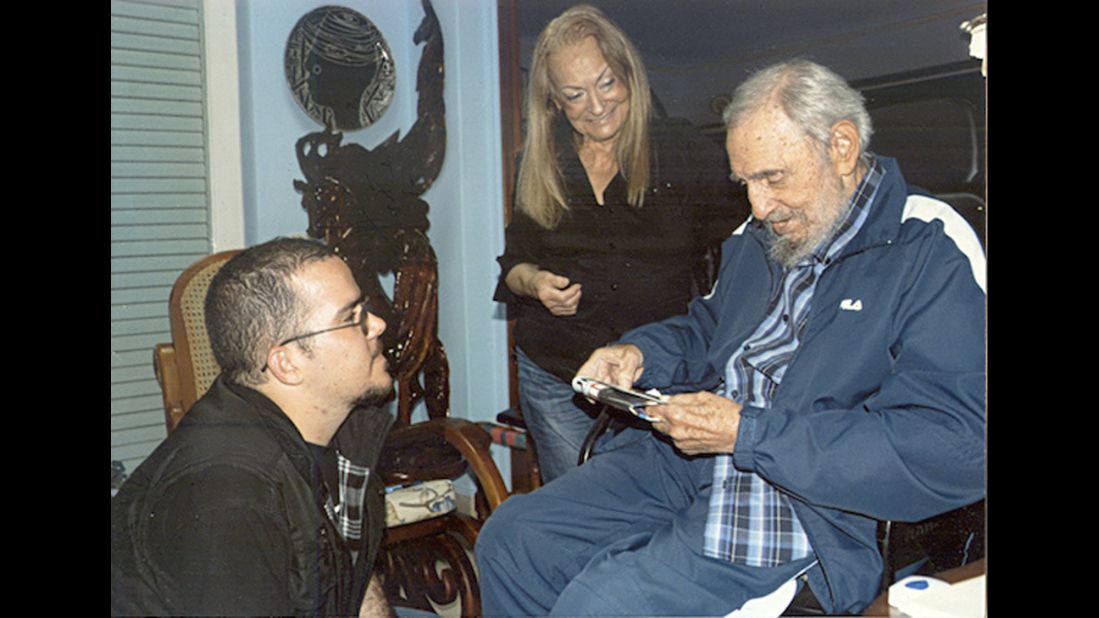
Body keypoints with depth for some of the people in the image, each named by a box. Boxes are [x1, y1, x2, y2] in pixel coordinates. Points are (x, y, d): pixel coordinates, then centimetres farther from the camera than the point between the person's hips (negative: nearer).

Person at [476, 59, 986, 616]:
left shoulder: (932, 252, -11)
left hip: (806, 515, -7)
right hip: (680, 463, 8)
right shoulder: (760, 235, 14)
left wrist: (746, 434, -22)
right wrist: (638, 354, 7)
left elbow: (956, 452, -21)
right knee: (510, 538, -1)